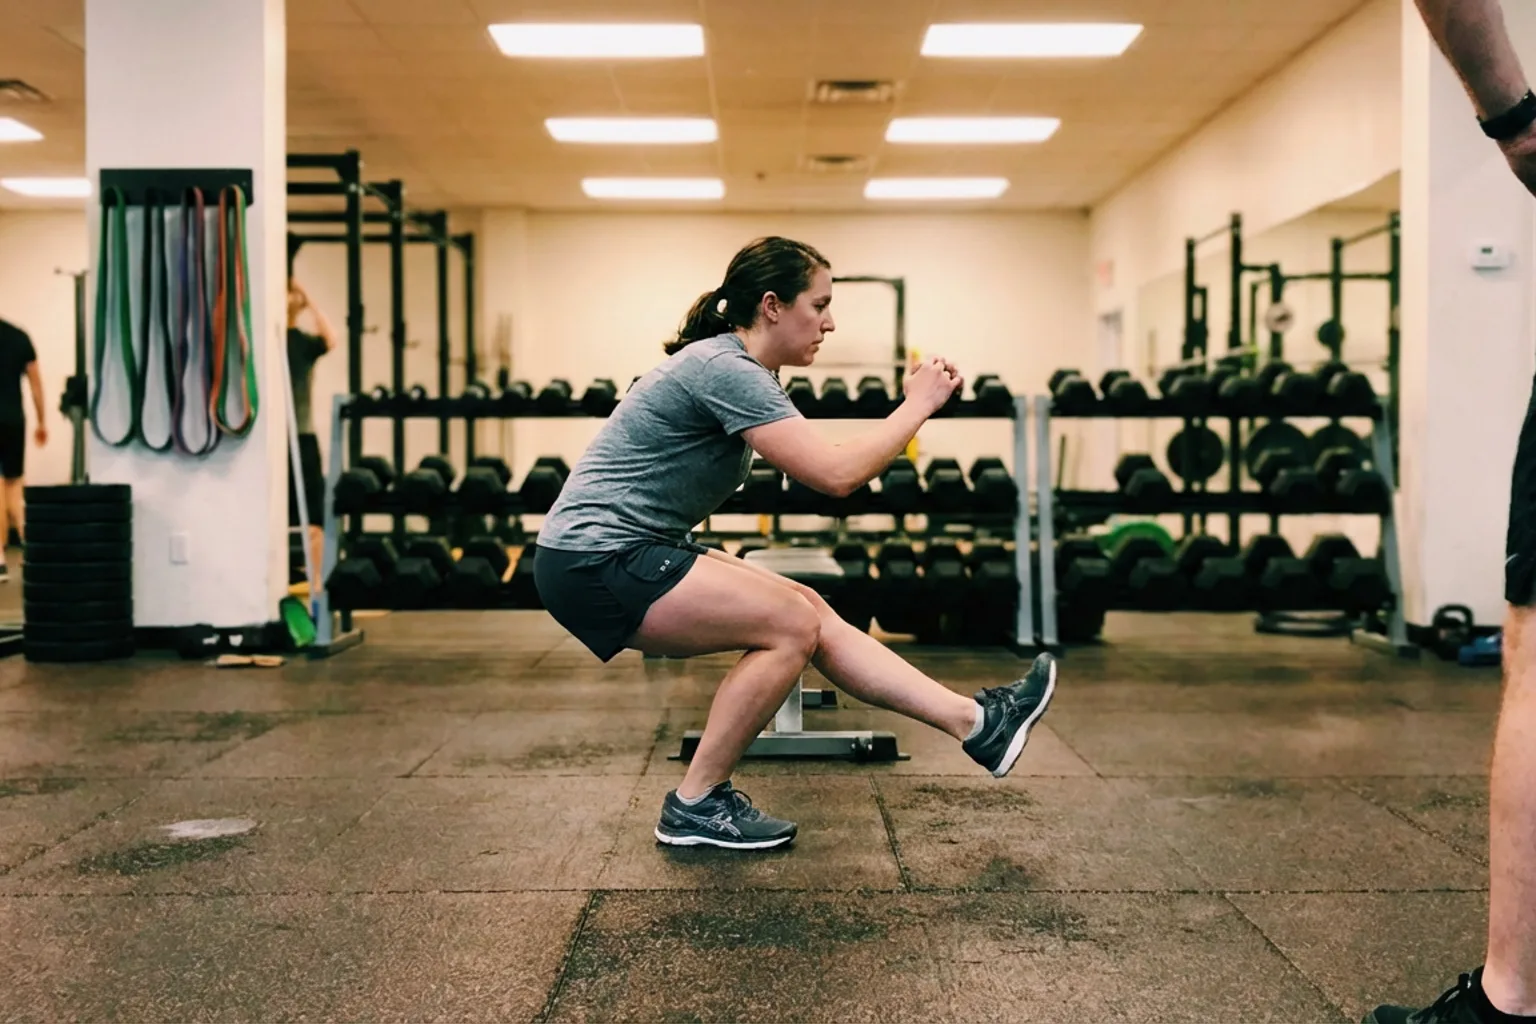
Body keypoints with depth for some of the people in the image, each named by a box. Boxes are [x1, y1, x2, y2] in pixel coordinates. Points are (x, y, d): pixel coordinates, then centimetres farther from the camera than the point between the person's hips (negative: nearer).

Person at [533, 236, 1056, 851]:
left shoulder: (729, 365, 13)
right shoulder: (726, 371, -19)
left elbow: (819, 461, 22)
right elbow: (835, 474, -24)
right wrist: (919, 406, -12)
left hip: (623, 554, 10)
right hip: (592, 563, -10)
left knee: (810, 613, 4)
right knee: (793, 625, -11)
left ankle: (977, 724, 6)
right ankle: (695, 807, 0)